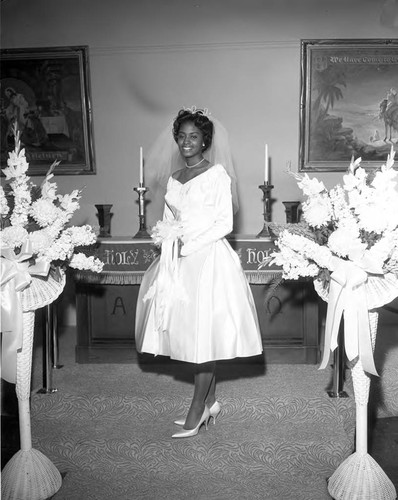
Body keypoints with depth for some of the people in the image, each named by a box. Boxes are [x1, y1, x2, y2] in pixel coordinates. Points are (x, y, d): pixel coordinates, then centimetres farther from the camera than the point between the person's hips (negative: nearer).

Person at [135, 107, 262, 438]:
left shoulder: (217, 174, -3)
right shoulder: (173, 179, 14)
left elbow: (225, 223, -8)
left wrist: (190, 243, -13)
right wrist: (165, 233, -4)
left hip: (209, 259, -6)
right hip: (178, 262, 6)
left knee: (205, 333, -5)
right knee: (189, 333, 7)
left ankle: (197, 412, 4)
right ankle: (210, 402, 21)